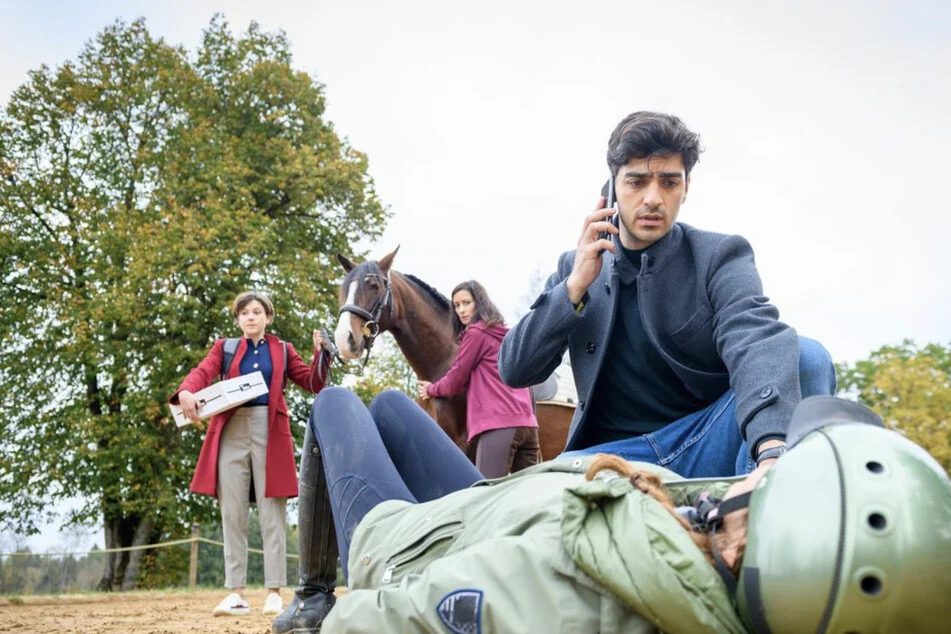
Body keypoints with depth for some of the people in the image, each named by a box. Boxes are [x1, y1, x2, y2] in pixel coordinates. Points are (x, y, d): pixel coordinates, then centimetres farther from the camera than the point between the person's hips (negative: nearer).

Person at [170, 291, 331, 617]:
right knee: (232, 514, 2)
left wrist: (320, 353, -5)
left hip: (270, 432, -1)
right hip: (231, 432, 1)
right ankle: (236, 593, 7)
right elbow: (203, 372, -5)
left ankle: (274, 593, 3)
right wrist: (186, 392, -26)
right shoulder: (224, 347, 13)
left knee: (272, 514, -1)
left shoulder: (283, 350, 14)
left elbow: (313, 383, 11)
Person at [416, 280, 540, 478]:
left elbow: (454, 382, 3)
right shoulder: (505, 335, 25)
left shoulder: (476, 332, 1)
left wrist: (430, 390, 21)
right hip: (527, 423, 9)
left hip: (499, 424, -9)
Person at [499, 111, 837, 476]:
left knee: (806, 358, -25)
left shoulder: (720, 256, 0)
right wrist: (575, 286, -10)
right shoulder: (576, 268, 9)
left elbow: (756, 342, -23)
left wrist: (773, 450, -44)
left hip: (707, 447, 0)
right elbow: (514, 371, 4)